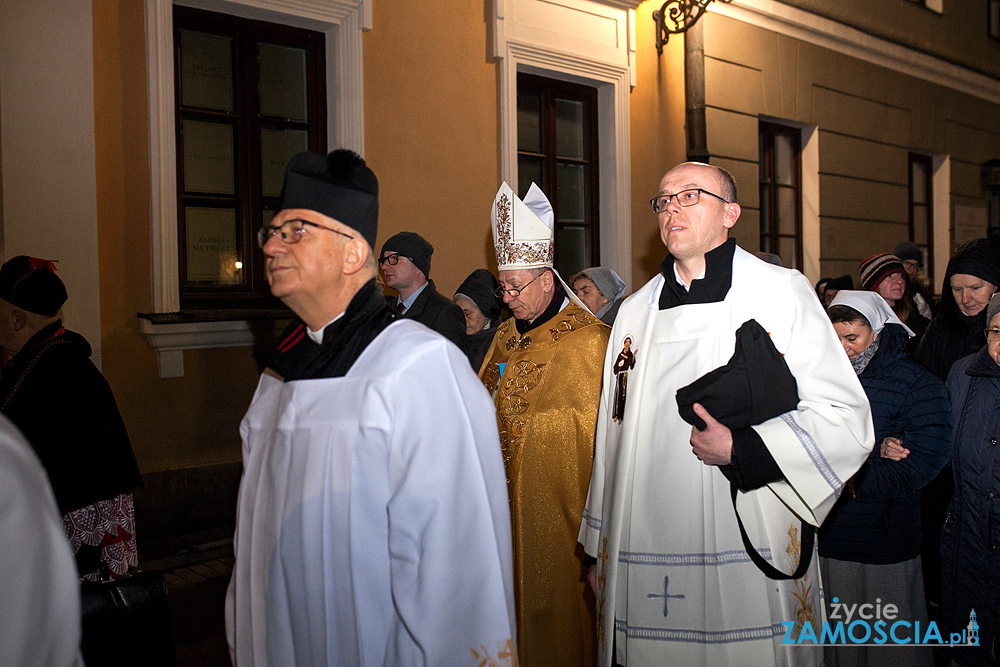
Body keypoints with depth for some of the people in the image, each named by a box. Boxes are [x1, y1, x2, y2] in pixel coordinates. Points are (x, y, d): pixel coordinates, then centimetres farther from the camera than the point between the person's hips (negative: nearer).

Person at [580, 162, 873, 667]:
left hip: (752, 559, -3)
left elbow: (846, 420, -5)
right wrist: (600, 548, 13)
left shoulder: (782, 292, -1)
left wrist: (741, 449, -17)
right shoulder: (635, 312, 11)